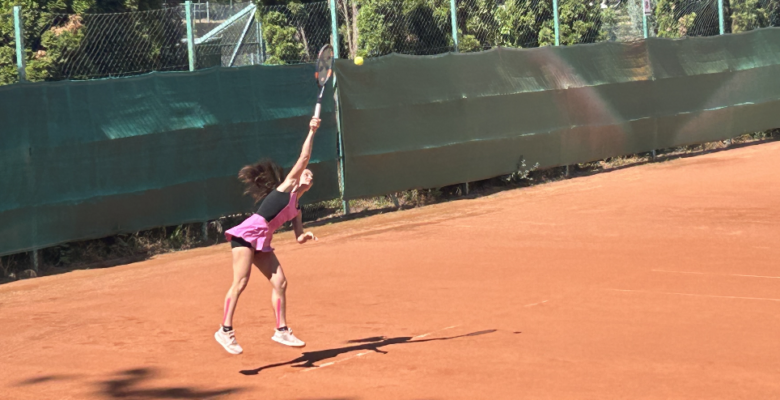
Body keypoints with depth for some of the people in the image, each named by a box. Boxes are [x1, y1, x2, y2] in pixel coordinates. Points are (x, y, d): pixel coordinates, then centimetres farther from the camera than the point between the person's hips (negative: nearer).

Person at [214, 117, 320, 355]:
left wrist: (306, 236, -5)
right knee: (240, 282, -14)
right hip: (248, 234, -9)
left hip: (262, 243, 9)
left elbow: (298, 237, 17)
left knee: (279, 282, 2)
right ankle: (225, 331, -14)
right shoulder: (286, 186, 2)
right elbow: (304, 158, -5)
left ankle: (281, 331, 7)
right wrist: (312, 132, -1)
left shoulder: (295, 207, 20)